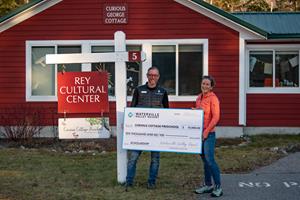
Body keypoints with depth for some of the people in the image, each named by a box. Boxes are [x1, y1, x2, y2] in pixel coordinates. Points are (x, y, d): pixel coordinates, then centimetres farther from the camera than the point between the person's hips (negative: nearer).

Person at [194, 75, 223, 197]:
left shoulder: (213, 98, -10)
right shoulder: (199, 98, 13)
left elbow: (216, 117, -15)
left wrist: (206, 132, -17)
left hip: (209, 133, -8)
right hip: (199, 132, 8)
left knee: (209, 159, -10)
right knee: (204, 159, 12)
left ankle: (218, 187, -3)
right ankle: (208, 185, 20)